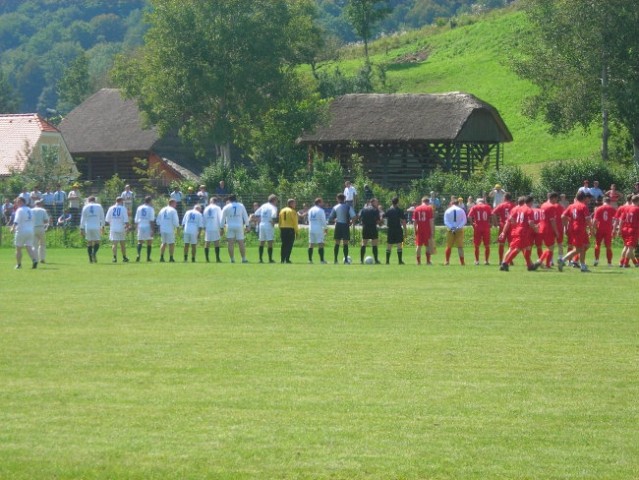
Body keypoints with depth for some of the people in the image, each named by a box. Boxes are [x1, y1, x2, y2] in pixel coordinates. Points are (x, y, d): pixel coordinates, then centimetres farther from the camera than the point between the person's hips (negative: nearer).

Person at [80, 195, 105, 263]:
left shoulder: (85, 207, 7)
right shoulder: (99, 206, 7)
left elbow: (83, 219, 6)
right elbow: (102, 218, 11)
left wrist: (82, 229, 7)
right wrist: (102, 226, 21)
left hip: (88, 227, 1)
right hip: (96, 227, -1)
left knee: (89, 243, 8)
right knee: (97, 242, 6)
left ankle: (90, 259, 2)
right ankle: (94, 252, -24)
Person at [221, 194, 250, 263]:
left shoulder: (226, 207, 3)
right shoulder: (241, 206, 7)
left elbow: (223, 218, 4)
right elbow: (245, 217, 7)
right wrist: (247, 225, 14)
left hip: (230, 226, -1)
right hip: (239, 226, 1)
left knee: (231, 243, 0)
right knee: (241, 243, 4)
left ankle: (232, 259, -4)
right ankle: (244, 259, 4)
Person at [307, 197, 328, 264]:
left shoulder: (310, 210, 12)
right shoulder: (321, 210, -9)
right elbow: (323, 220, -8)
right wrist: (325, 228, 5)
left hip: (311, 229, 6)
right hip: (319, 229, -6)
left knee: (311, 244, 10)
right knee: (321, 244, -5)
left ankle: (310, 259, 8)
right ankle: (321, 260, -11)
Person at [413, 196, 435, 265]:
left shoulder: (417, 209, 6)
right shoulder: (429, 208, -4)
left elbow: (414, 221, 5)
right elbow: (431, 221, -8)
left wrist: (415, 230, 11)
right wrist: (432, 231, -6)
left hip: (419, 230, 3)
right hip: (427, 230, -3)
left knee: (418, 246, 8)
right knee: (428, 245, 4)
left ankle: (418, 261, 8)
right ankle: (428, 261, 0)